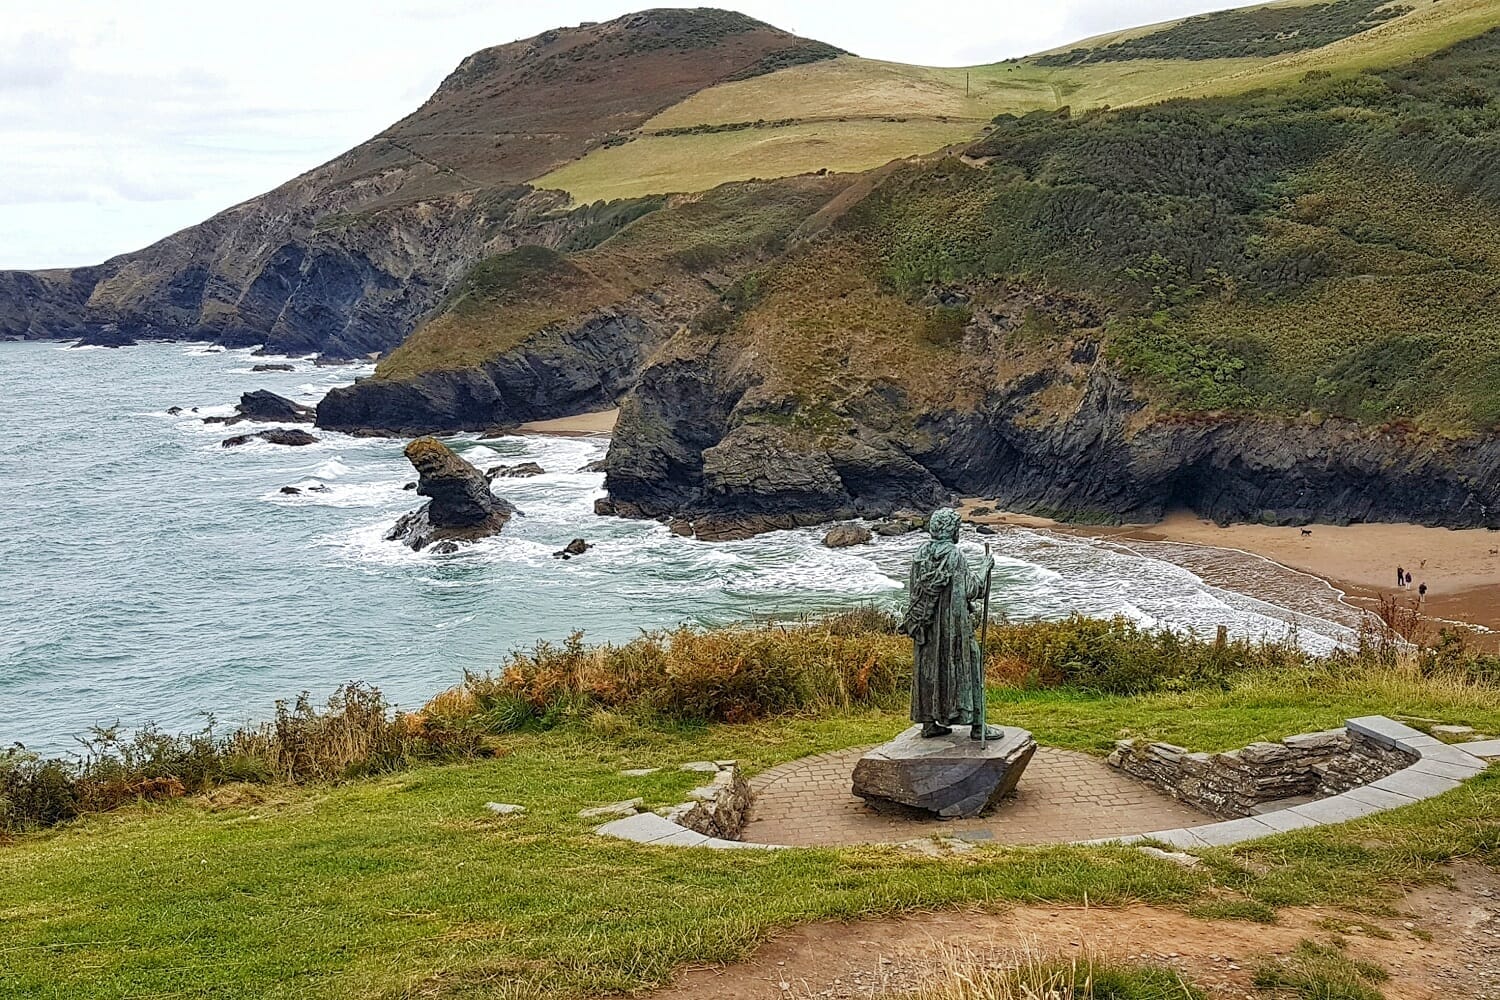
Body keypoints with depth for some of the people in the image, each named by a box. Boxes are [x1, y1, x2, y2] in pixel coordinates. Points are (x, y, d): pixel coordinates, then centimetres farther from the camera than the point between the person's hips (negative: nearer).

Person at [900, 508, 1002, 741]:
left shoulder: (922, 553, 2)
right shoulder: (955, 555, -17)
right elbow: (971, 589, -13)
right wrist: (984, 568, 1)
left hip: (926, 623, 6)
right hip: (953, 623, -6)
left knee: (929, 668, 13)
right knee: (966, 667, 3)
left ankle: (929, 722, 18)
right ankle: (977, 725, 6)